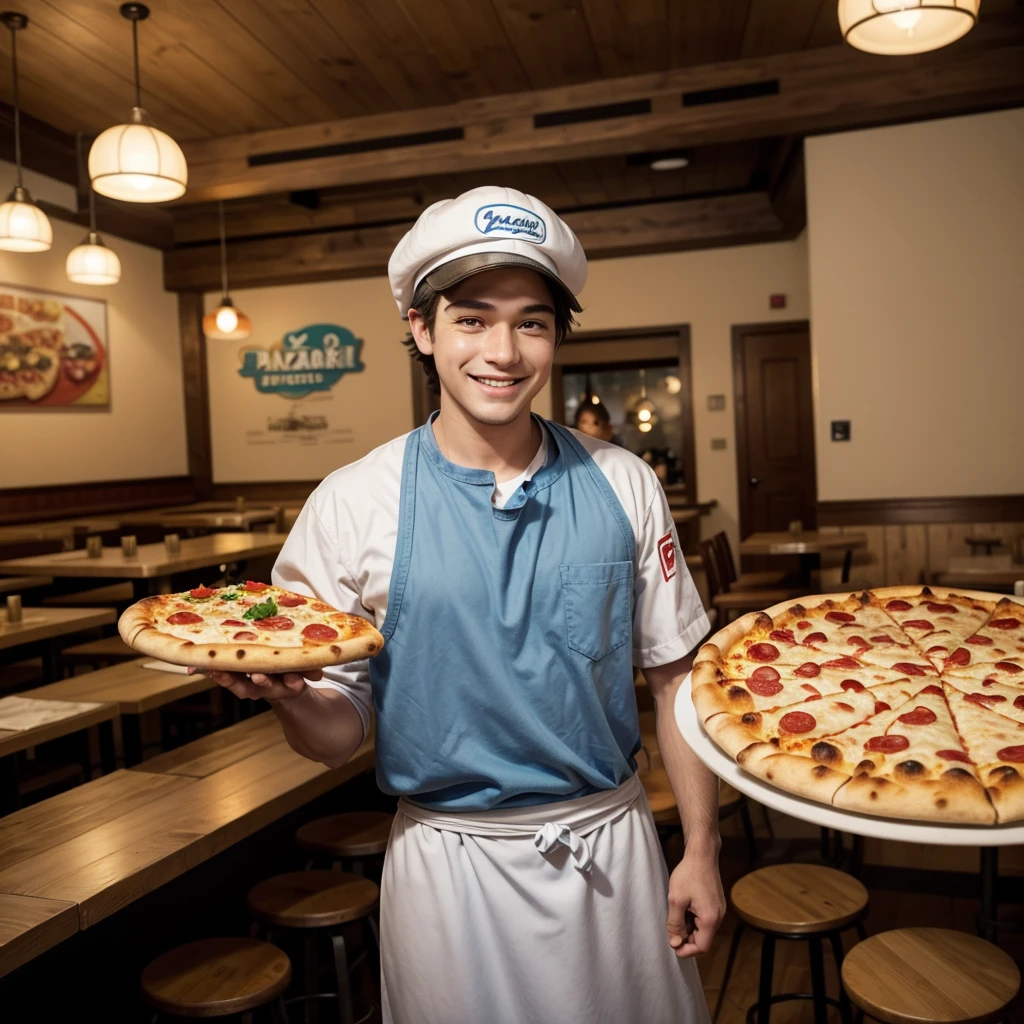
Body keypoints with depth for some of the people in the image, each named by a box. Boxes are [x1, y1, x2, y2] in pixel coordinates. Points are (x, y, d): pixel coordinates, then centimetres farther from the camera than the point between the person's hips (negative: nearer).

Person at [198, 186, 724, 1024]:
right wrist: (288, 697, -27)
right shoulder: (351, 504, -11)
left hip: (613, 847, 2)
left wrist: (702, 848, 1)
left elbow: (674, 675, 3)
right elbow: (339, 733, -6)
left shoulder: (623, 486, -5)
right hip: (447, 857, -2)